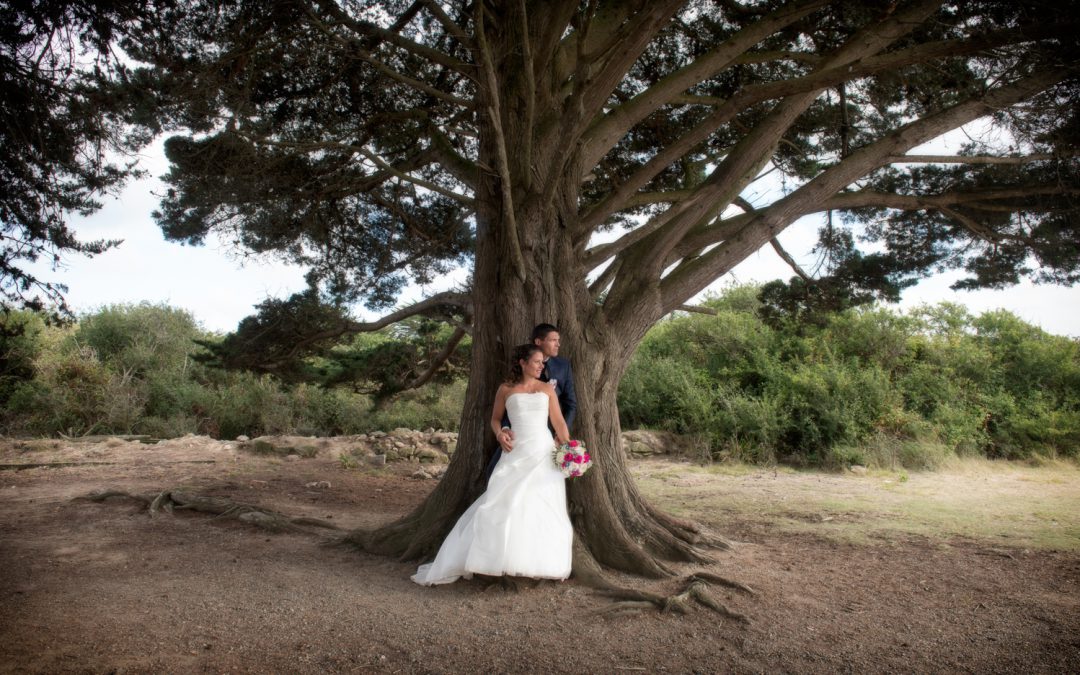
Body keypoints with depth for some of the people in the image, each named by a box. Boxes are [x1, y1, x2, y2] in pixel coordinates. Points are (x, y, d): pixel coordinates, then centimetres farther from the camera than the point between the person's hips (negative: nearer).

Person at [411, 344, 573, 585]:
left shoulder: (547, 389, 9)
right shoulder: (505, 389, 7)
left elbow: (559, 423, 6)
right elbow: (495, 418, 16)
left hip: (544, 454, 1)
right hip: (517, 454, -1)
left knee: (543, 508, 0)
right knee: (503, 503, -9)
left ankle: (540, 564, 11)